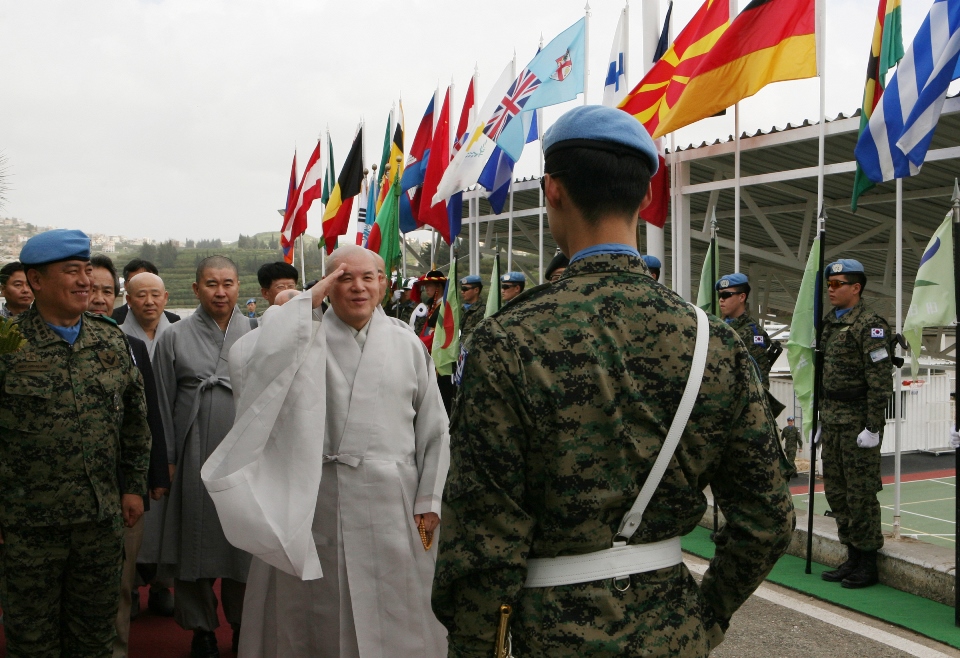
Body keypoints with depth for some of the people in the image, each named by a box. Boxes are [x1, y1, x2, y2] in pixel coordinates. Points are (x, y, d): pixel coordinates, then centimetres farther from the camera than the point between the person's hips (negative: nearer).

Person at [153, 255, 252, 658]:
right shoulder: (174, 338, 3)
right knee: (197, 540, 7)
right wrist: (168, 459, 2)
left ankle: (244, 621, 24)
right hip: (194, 457, 0)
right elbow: (163, 403, 5)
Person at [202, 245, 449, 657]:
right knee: (315, 613, 13)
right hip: (316, 499, -1)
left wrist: (429, 501, 1)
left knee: (392, 616, 12)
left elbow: (433, 428, 6)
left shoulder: (408, 345, 4)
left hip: (390, 501, 1)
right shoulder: (306, 337, 1)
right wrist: (307, 301, -15)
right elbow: (243, 361, -19)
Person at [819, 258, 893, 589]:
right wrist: (822, 419, 19)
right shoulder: (831, 323, 16)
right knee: (835, 489, 12)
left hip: (858, 421, -9)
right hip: (833, 420, 9)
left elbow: (880, 379, -15)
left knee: (861, 492, -3)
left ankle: (867, 564, 8)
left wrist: (873, 427, -18)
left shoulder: (870, 324, -11)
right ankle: (852, 558, 23)